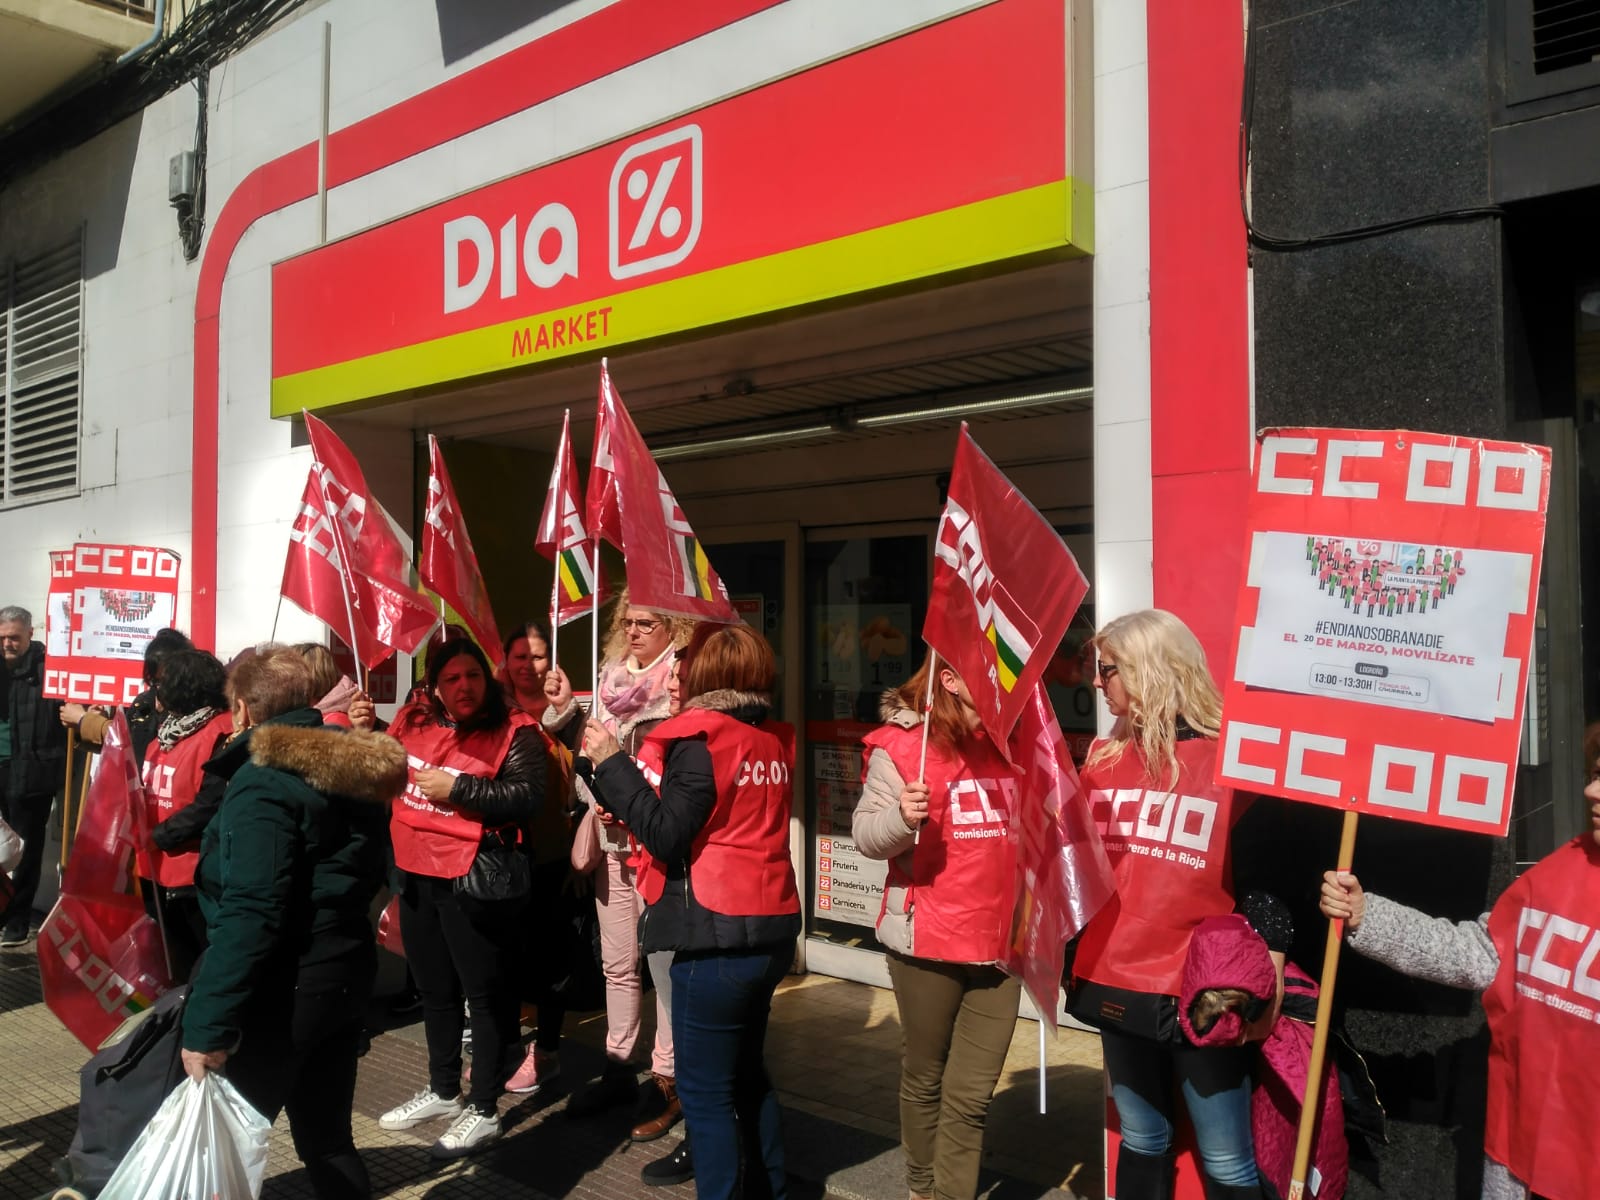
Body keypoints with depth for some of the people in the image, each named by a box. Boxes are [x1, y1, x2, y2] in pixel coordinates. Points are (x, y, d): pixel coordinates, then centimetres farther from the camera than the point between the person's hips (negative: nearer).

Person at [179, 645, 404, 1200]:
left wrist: (208, 1024, -23)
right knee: (327, 1137, 17)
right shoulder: (345, 769, 8)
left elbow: (249, 914, -24)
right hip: (345, 973, 8)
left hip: (283, 990, -8)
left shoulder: (265, 781, -17)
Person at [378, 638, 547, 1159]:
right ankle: (443, 1090, 39)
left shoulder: (514, 731, -12)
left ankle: (484, 1109, 17)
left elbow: (527, 797, -23)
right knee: (434, 989, 21)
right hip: (415, 875, 7)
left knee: (485, 993, 4)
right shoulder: (411, 722, 5)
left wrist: (457, 789, -22)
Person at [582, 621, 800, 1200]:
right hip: (771, 929, 8)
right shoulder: (775, 740, 9)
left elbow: (667, 835, -16)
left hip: (717, 938, -8)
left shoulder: (700, 741, -14)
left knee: (706, 1090, 3)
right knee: (748, 1072, 23)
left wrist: (611, 762, -12)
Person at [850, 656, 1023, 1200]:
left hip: (1001, 940, 4)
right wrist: (902, 816, -32)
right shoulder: (902, 745, -11)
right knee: (925, 1078, 16)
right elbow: (866, 835, -13)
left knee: (972, 1094, 9)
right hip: (928, 940, -4)